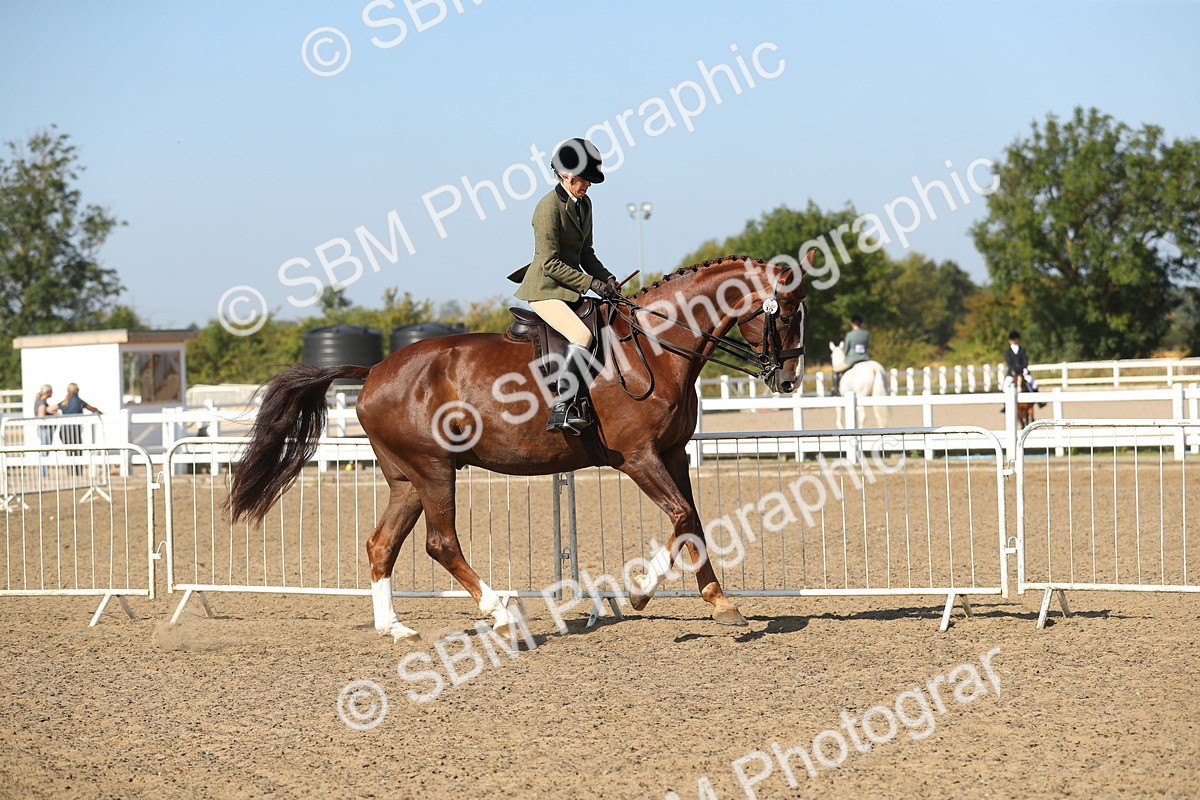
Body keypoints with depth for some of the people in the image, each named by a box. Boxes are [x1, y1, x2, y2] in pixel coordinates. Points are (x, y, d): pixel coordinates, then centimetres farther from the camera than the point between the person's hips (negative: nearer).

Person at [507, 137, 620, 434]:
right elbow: (550, 263, -18)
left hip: (569, 289, 10)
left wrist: (606, 277, 1)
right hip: (545, 290, -10)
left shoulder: (584, 203, 12)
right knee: (582, 336, -29)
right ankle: (561, 410, -31)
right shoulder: (549, 206, -15)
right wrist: (590, 283, -19)